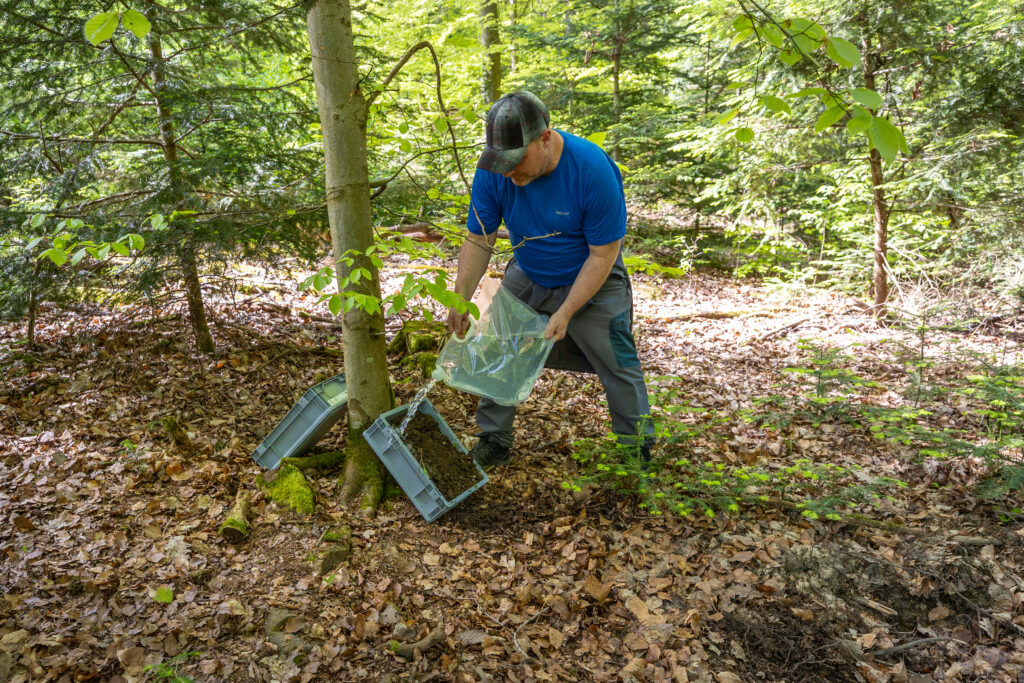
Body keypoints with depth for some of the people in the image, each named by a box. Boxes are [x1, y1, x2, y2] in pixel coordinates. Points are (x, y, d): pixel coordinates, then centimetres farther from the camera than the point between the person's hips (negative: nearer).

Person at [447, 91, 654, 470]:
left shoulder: (592, 170, -31)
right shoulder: (493, 172, -19)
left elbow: (602, 255, -24)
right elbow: (478, 239, -10)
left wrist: (566, 313, -26)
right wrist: (461, 298, -21)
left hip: (591, 283, -3)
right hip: (526, 278, 4)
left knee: (619, 367, -1)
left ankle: (639, 453, 18)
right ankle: (493, 440, 21)